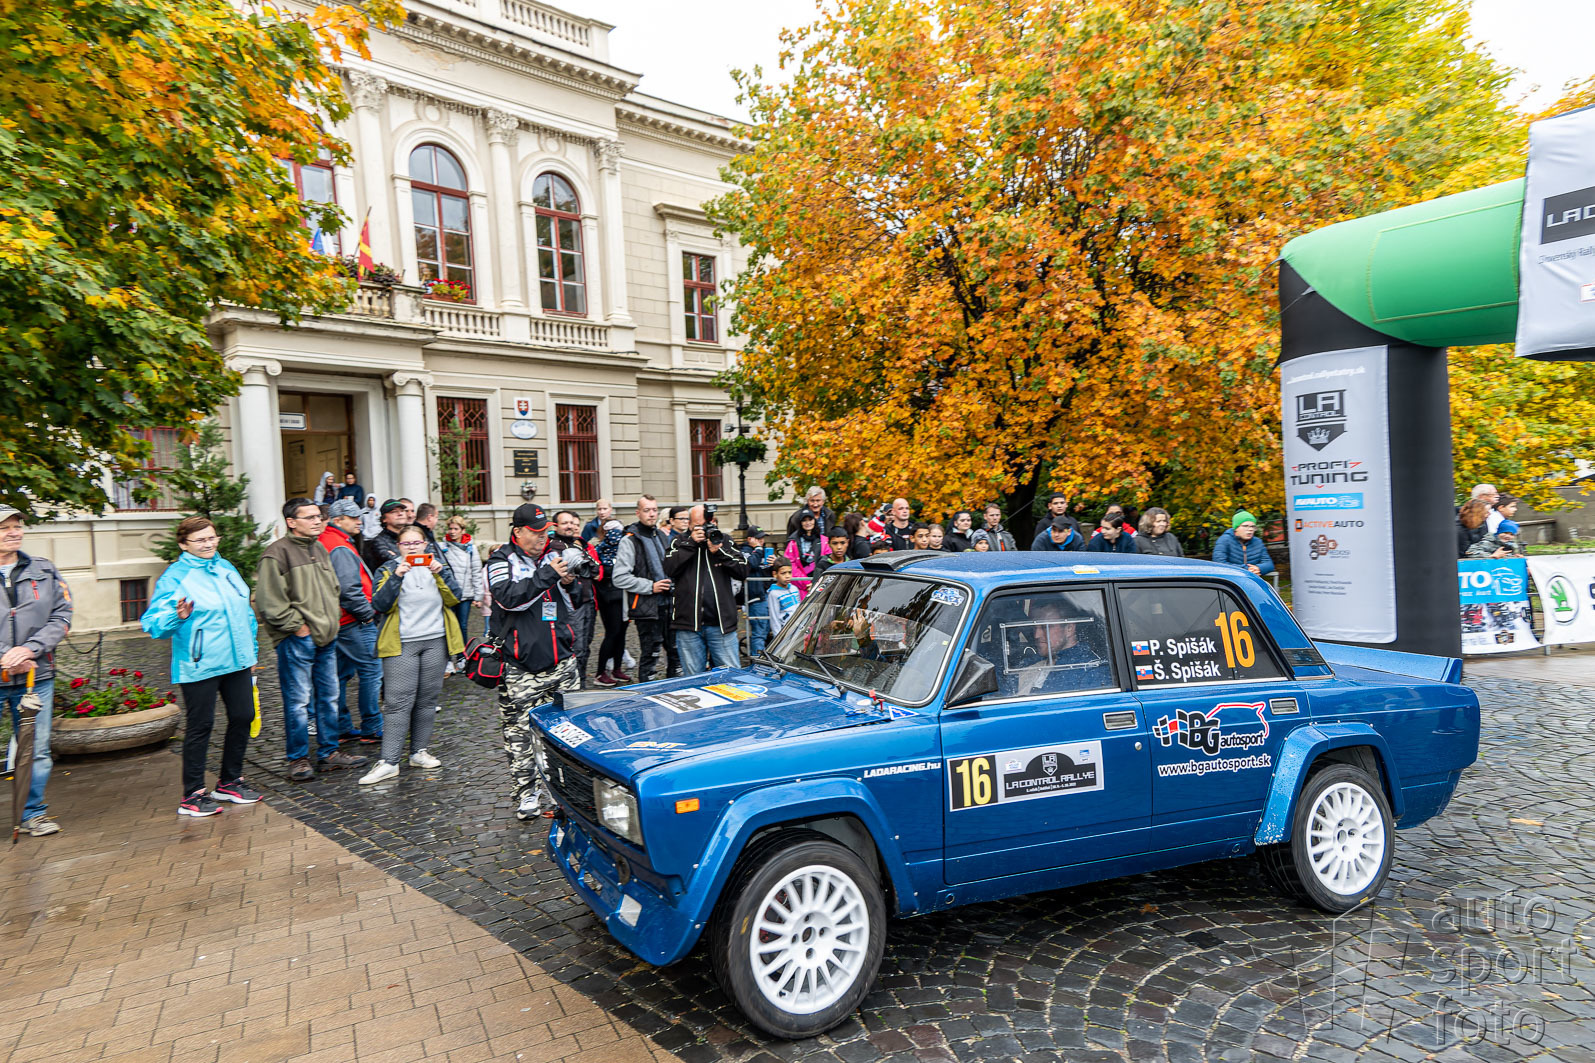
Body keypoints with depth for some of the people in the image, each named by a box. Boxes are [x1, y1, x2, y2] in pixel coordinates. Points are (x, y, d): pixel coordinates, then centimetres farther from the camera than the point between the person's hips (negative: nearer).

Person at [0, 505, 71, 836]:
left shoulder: (45, 572, 7)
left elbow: (62, 616, 3)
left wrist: (29, 650, -11)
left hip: (36, 675, 2)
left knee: (36, 750, 7)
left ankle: (33, 813, 19)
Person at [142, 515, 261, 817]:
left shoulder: (226, 567, 10)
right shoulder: (174, 576, -10)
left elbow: (245, 612, 20)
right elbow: (152, 623, -14)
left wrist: (250, 652, 19)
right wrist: (178, 617, -35)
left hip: (236, 662, 7)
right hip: (199, 667, -7)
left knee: (243, 717, 12)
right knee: (200, 726, 1)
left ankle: (229, 782, 29)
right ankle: (192, 795, 13)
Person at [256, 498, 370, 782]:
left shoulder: (320, 550, 15)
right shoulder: (277, 553, -11)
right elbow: (269, 601, -16)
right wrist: (297, 627, -14)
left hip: (326, 637, 8)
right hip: (297, 641, -8)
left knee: (329, 697, 13)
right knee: (298, 702, -2)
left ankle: (329, 753, 23)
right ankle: (298, 759, 10)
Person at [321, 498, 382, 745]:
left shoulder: (324, 543, 14)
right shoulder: (341, 548, -17)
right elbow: (349, 589, -24)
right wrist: (369, 613, -13)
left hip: (338, 622, 11)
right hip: (354, 623, -11)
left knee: (342, 674, 15)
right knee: (371, 671, -5)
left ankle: (341, 727, 23)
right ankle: (371, 729, -1)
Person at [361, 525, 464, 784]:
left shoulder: (439, 567, 12)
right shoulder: (389, 570, 6)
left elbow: (454, 599, -1)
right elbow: (380, 605, -9)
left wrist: (440, 574, -15)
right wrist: (396, 577, -21)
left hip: (435, 642, 3)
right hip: (401, 645, -3)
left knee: (428, 699, 6)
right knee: (398, 701, -8)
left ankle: (419, 752, 17)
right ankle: (388, 761, -7)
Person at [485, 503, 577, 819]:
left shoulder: (553, 558, 11)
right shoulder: (502, 561, -1)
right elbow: (509, 597, -19)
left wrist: (572, 581, -4)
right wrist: (547, 575, -23)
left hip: (559, 661, 4)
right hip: (520, 667, -4)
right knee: (520, 732, 0)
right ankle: (527, 793, 11)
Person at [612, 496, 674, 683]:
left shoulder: (661, 537, 15)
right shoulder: (630, 541, -8)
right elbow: (620, 578, -16)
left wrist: (671, 583, 11)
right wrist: (650, 587, -16)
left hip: (667, 604, 7)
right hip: (646, 608, -7)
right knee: (649, 655, -3)